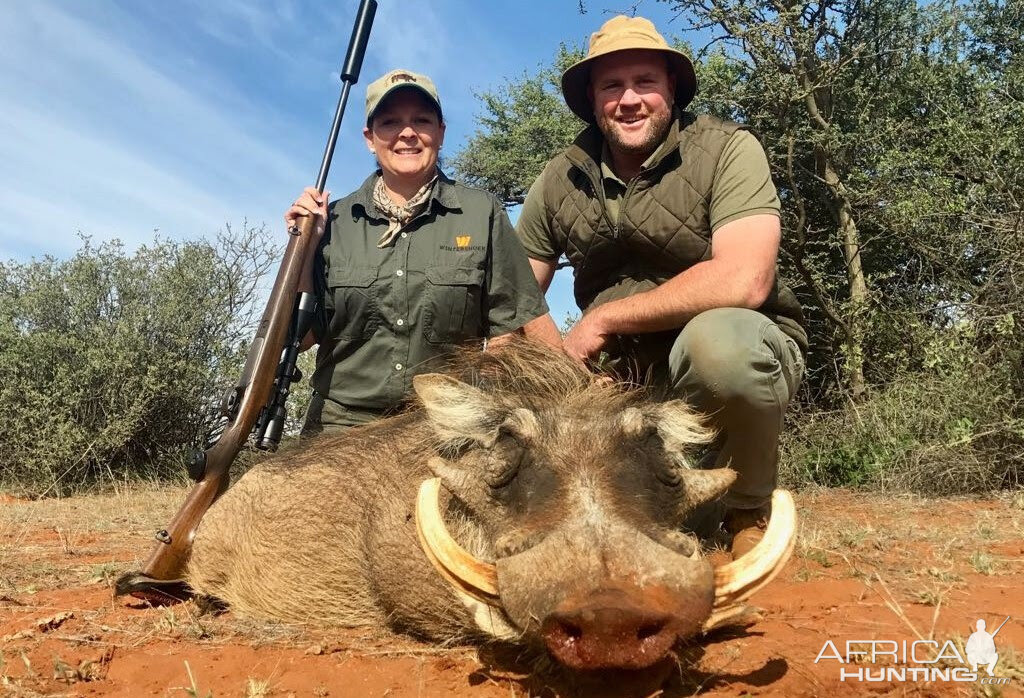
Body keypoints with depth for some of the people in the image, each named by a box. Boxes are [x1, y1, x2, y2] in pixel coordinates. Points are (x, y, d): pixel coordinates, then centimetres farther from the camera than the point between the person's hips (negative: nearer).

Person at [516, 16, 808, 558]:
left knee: (716, 336, -37)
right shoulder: (560, 179, 1)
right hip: (621, 376, 5)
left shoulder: (727, 149, -12)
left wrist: (602, 319, -20)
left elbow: (744, 282, -26)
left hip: (738, 351, -4)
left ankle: (750, 514, -6)